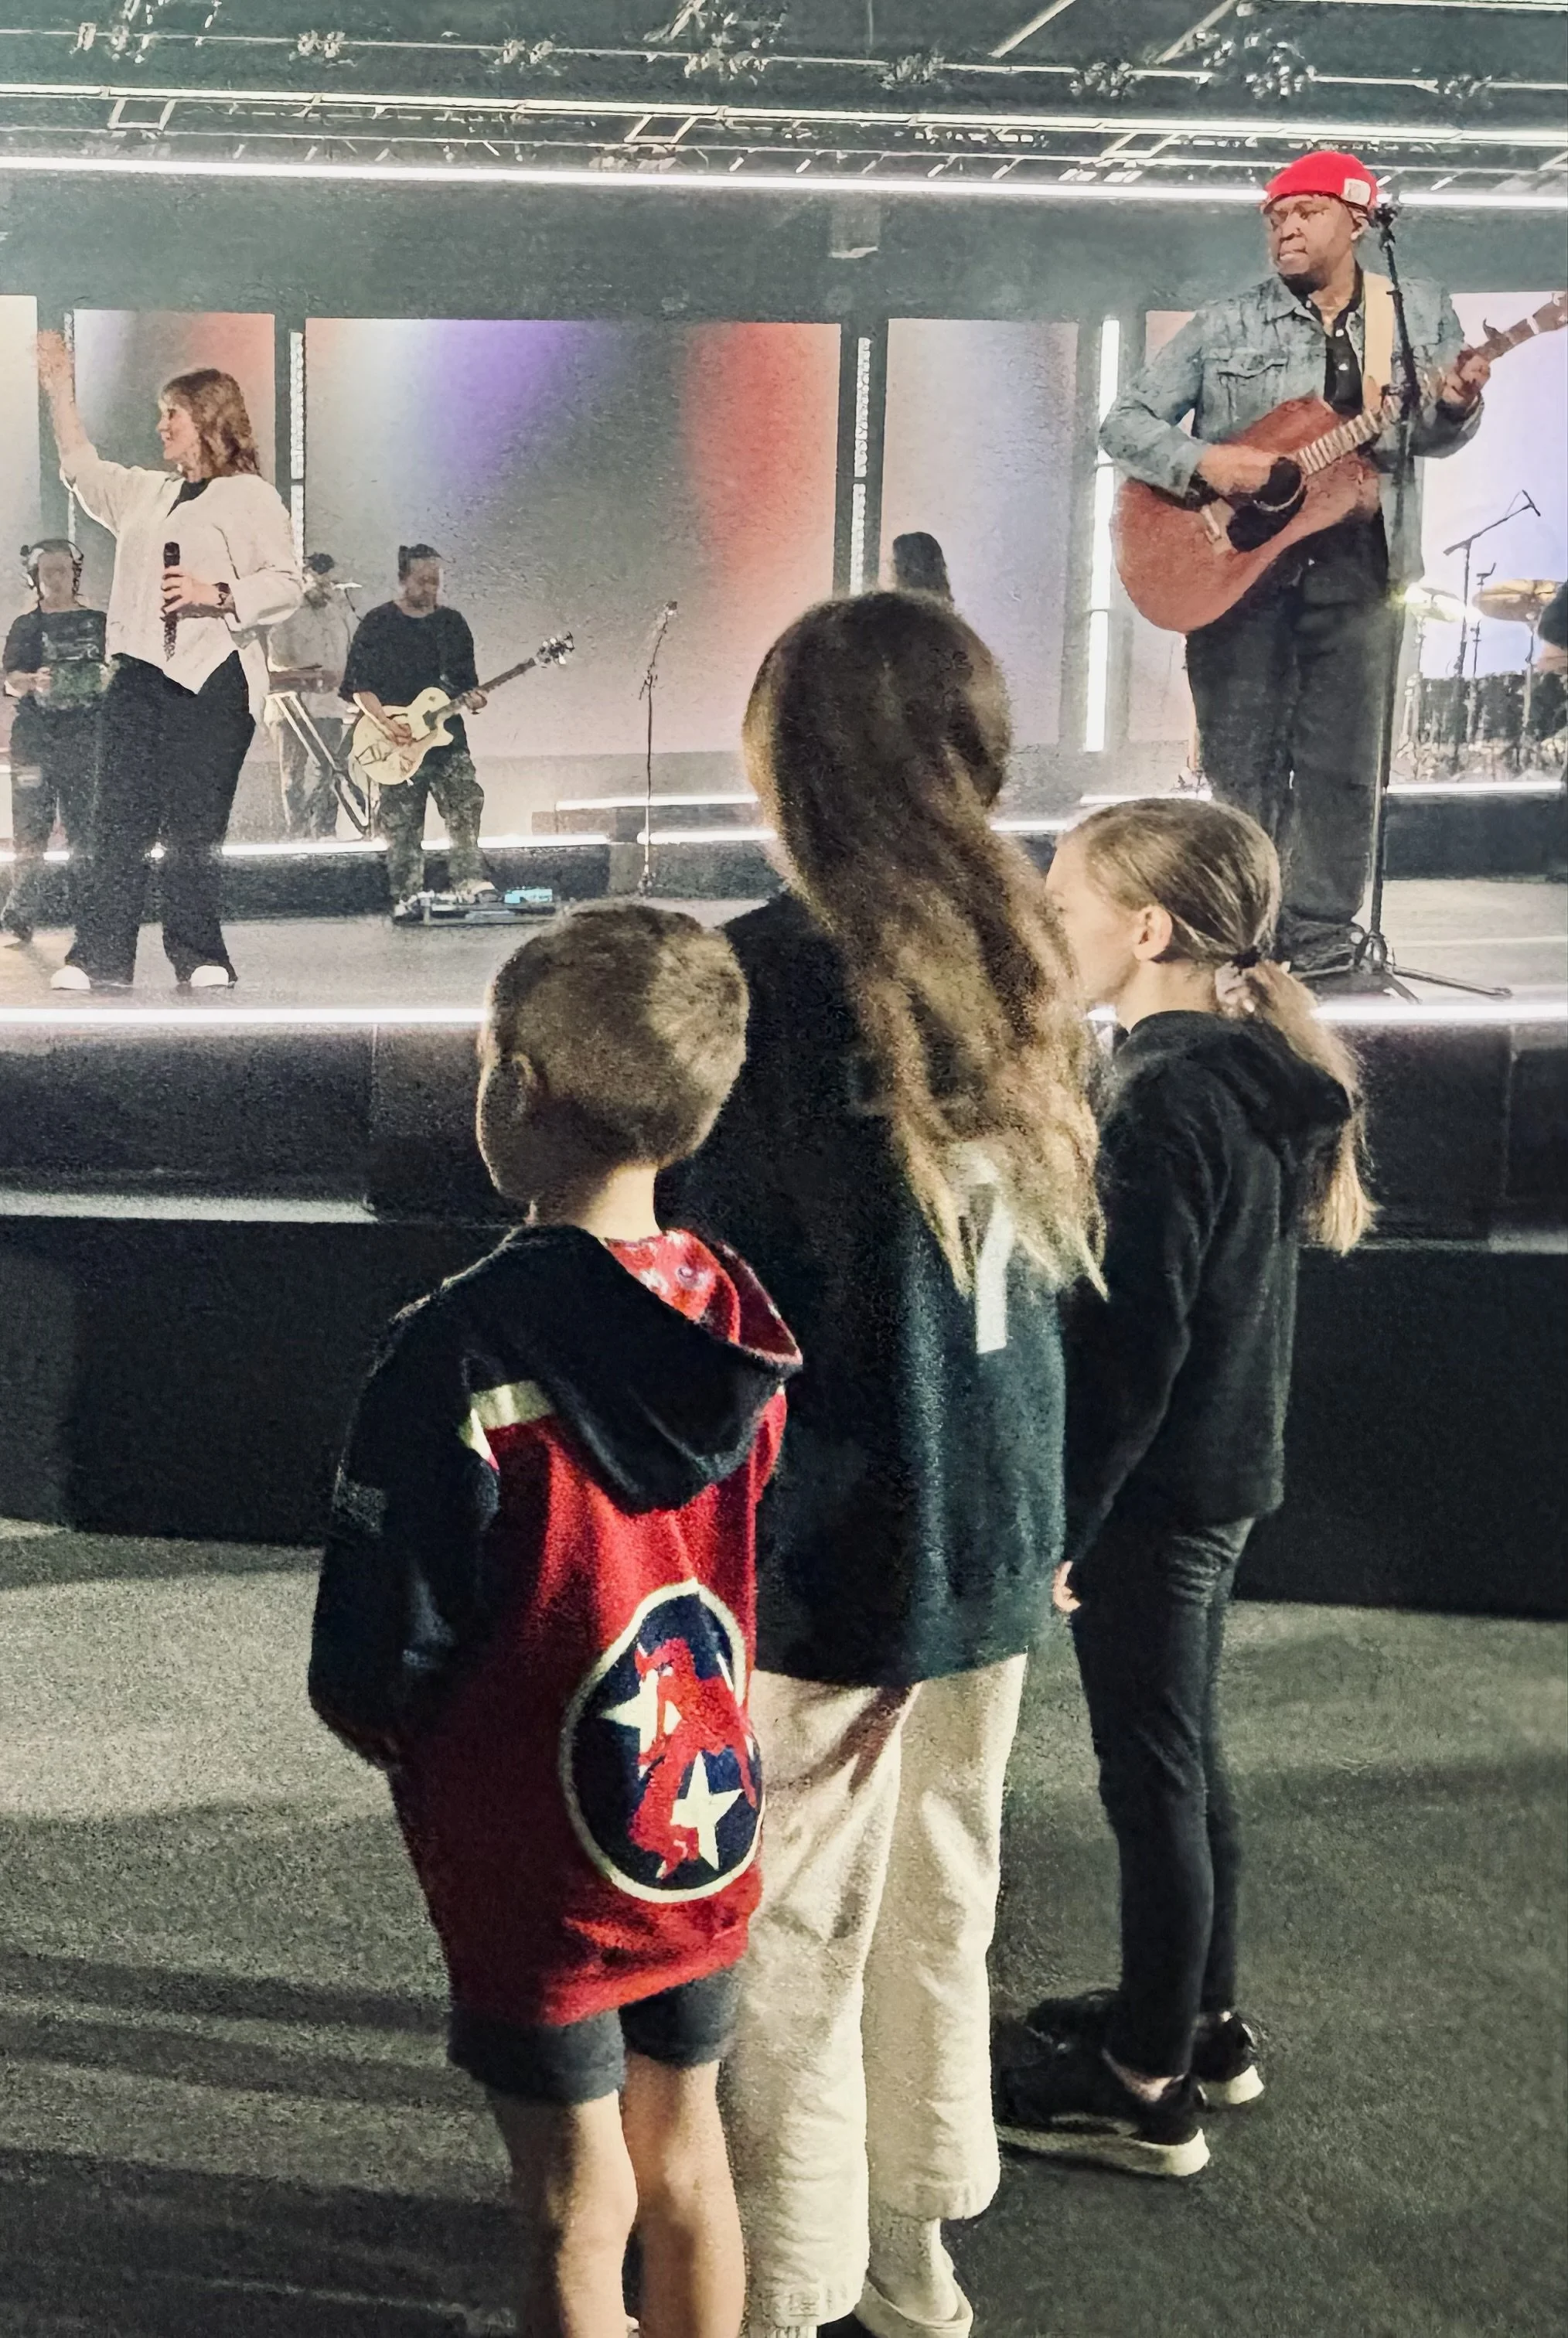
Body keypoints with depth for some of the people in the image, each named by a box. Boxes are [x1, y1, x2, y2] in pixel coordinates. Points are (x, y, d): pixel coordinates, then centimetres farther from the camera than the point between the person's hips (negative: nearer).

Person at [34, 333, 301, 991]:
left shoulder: (250, 496, 1)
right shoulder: (147, 493, 23)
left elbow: (286, 583, -7)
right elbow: (83, 470, 36)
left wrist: (216, 594, -19)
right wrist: (59, 390, 33)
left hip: (209, 678, -6)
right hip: (139, 674, 6)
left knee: (193, 825, -6)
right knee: (118, 818, -1)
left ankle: (199, 957, 2)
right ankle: (99, 956, -2)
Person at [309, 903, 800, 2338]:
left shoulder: (461, 1348, -24)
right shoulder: (746, 1325, -6)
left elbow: (375, 1659, -19)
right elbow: (772, 1581, 5)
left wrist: (409, 1743, 1)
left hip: (536, 1859, -5)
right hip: (709, 1833, 5)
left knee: (577, 2216, 11)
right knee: (685, 2158, 22)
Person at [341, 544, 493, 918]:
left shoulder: (451, 623, 11)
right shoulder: (378, 623, -1)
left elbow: (466, 679, 16)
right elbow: (359, 687, -4)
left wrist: (472, 698, -6)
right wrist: (386, 722, -17)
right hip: (397, 742, -3)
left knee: (466, 808, -8)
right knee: (402, 825, -1)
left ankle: (471, 882, -6)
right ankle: (406, 898, 3)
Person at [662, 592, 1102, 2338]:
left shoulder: (769, 971, -18)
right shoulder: (1019, 962, 3)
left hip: (818, 1541, -7)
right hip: (990, 1531, 7)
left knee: (788, 1944, 7)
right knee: (939, 1892, 20)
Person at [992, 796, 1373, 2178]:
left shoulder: (1168, 1098, -22)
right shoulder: (1258, 1068, 6)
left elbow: (1130, 1345, -24)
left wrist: (1061, 1521, -17)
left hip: (1156, 1492, -9)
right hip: (1227, 1471, 9)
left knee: (1152, 1776, 2)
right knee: (1186, 1757, 21)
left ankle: (1146, 2091, 15)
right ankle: (1203, 2020, 36)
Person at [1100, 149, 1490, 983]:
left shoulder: (1421, 313, 8)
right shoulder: (1226, 326, 2)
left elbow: (1433, 439, 12)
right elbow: (1123, 422, 1)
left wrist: (1454, 406, -11)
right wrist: (1204, 460, -16)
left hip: (1357, 564, 1)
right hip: (1233, 561, -1)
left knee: (1340, 762, 2)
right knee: (1240, 760, 2)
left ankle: (1321, 930, 12)